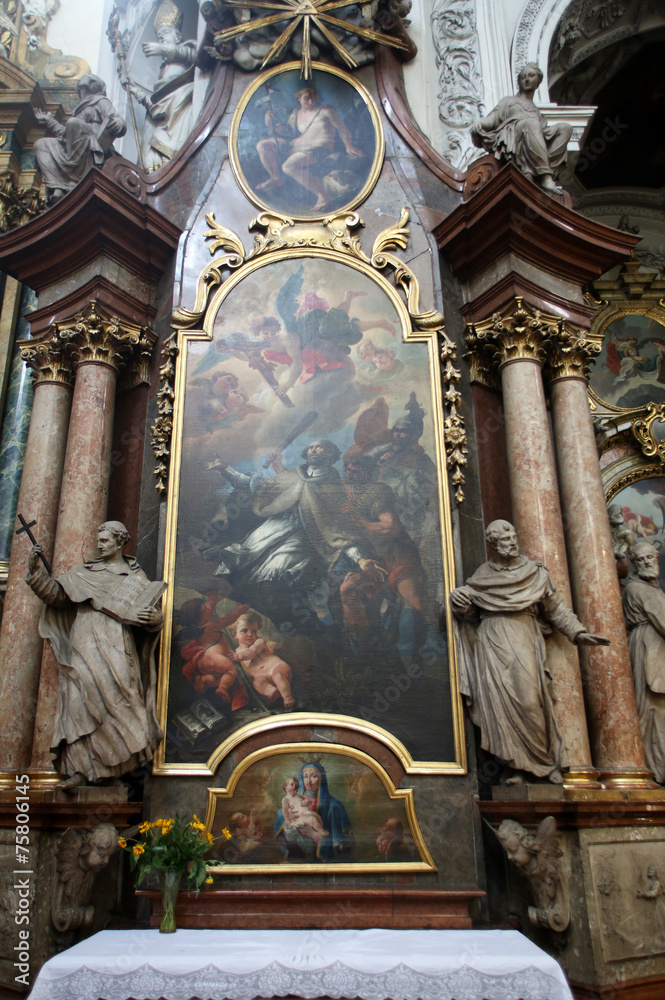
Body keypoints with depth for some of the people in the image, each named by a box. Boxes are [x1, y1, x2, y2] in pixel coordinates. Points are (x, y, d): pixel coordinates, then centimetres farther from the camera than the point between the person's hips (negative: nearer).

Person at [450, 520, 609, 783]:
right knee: (500, 701, -8)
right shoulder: (482, 575, 13)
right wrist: (459, 601, -6)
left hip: (525, 640, -1)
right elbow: (469, 612, 15)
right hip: (492, 642, 1)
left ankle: (547, 762, 0)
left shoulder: (535, 572, 11)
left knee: (529, 699, -14)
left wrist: (577, 633, 1)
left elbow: (556, 607, 12)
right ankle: (518, 767, -3)